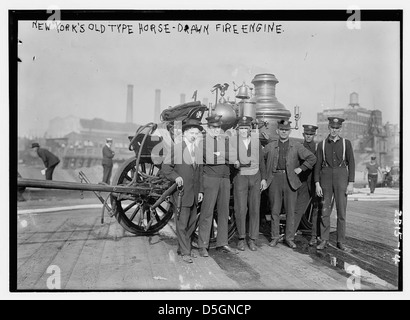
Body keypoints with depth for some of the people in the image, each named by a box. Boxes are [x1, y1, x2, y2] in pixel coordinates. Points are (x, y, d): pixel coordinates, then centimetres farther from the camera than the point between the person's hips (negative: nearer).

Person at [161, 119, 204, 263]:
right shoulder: (176, 148, -5)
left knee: (192, 222, 12)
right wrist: (176, 176, -23)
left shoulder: (198, 150, 12)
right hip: (181, 192, -6)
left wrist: (200, 190, 12)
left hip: (194, 193, 6)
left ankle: (182, 247, 27)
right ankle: (185, 252, 8)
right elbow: (166, 167, -7)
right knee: (182, 223, -2)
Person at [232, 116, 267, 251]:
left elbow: (261, 160, 11)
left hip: (255, 177, 3)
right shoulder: (233, 141, -4)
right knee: (240, 209, -4)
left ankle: (252, 239, 15)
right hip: (240, 178, -2)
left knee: (255, 209, 4)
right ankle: (241, 238, 13)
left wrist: (263, 178, 8)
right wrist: (234, 162, -19)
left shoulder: (256, 140, 6)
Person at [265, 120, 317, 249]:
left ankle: (289, 238, 10)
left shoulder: (296, 146, 6)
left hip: (290, 180, 0)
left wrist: (300, 168, -2)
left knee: (290, 210, 1)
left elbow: (312, 158, 4)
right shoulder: (270, 146, 9)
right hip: (275, 179, 1)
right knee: (274, 210, 3)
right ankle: (275, 237, 13)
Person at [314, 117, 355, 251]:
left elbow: (351, 163, 1)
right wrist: (317, 184, -3)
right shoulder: (321, 144, 5)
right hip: (326, 177, 1)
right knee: (325, 211, 3)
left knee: (341, 211, 1)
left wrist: (351, 183, -6)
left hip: (341, 177, -1)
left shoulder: (346, 143, 3)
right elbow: (318, 164, 4)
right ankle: (324, 240, 12)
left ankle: (341, 241, 12)